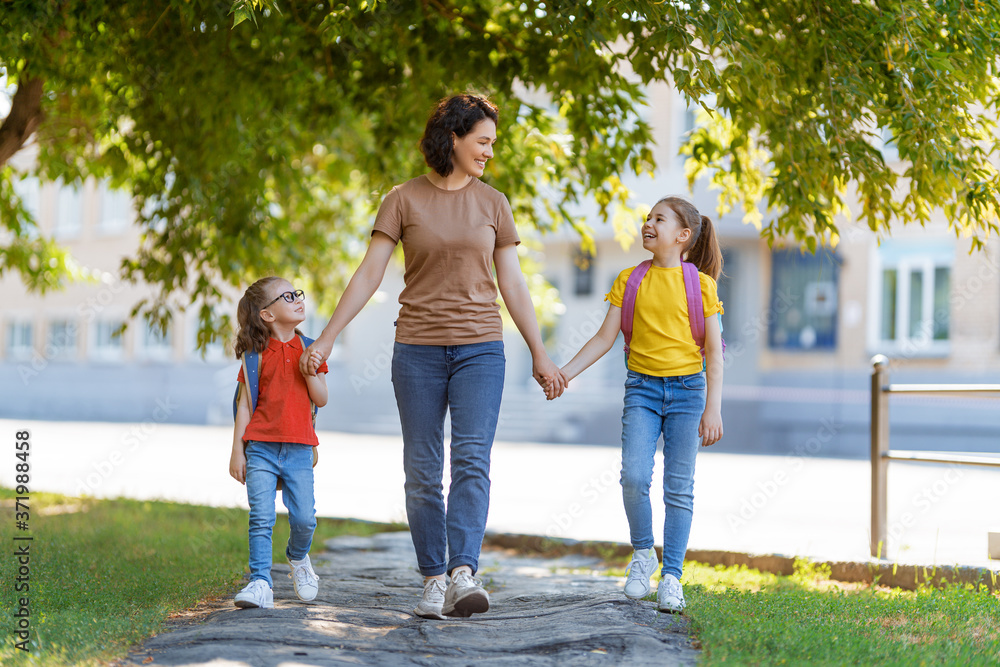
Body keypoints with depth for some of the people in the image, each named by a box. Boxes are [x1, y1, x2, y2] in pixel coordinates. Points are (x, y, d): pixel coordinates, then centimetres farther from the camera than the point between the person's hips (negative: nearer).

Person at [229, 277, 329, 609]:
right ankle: (260, 583, -8)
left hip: (298, 450, 2)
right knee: (261, 518, -9)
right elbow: (244, 404, 4)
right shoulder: (257, 354, 3)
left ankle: (298, 558, 28)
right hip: (261, 447, -2)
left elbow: (321, 399, 5)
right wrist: (237, 450, 0)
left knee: (304, 517, -3)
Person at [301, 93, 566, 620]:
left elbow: (512, 285, 12)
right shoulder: (403, 200, 1)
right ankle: (433, 581, 9)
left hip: (479, 348, 1)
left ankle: (464, 574, -24)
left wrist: (539, 354, 13)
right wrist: (325, 340, -5)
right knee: (422, 471, 2)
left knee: (472, 461, -15)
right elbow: (368, 275, 0)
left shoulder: (492, 203, 8)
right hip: (418, 349, 0)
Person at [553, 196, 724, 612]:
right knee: (634, 476, -16)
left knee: (678, 488, 0)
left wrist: (713, 409, -8)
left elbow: (714, 351, 0)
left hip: (686, 389, -1)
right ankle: (643, 552, 7)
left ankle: (672, 577, 7)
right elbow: (605, 338, 7)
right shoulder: (629, 280, 8)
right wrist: (564, 373, -5)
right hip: (642, 389, 1)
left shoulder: (700, 284, 1)